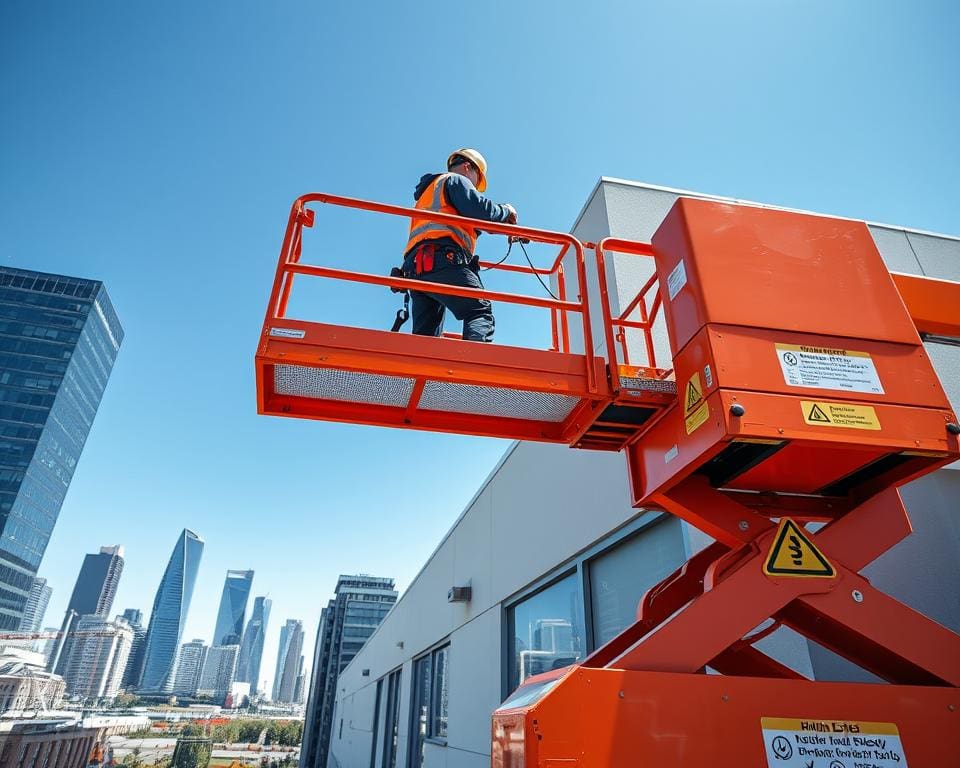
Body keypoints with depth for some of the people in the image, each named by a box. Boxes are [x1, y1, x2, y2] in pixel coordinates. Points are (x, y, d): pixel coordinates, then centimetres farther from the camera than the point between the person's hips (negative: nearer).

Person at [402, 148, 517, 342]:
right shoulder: (456, 180, 15)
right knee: (480, 312, -18)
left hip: (416, 266, 8)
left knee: (425, 334, -1)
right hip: (442, 260, -8)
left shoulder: (427, 191, 41)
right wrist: (505, 210, 15)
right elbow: (481, 211, -3)